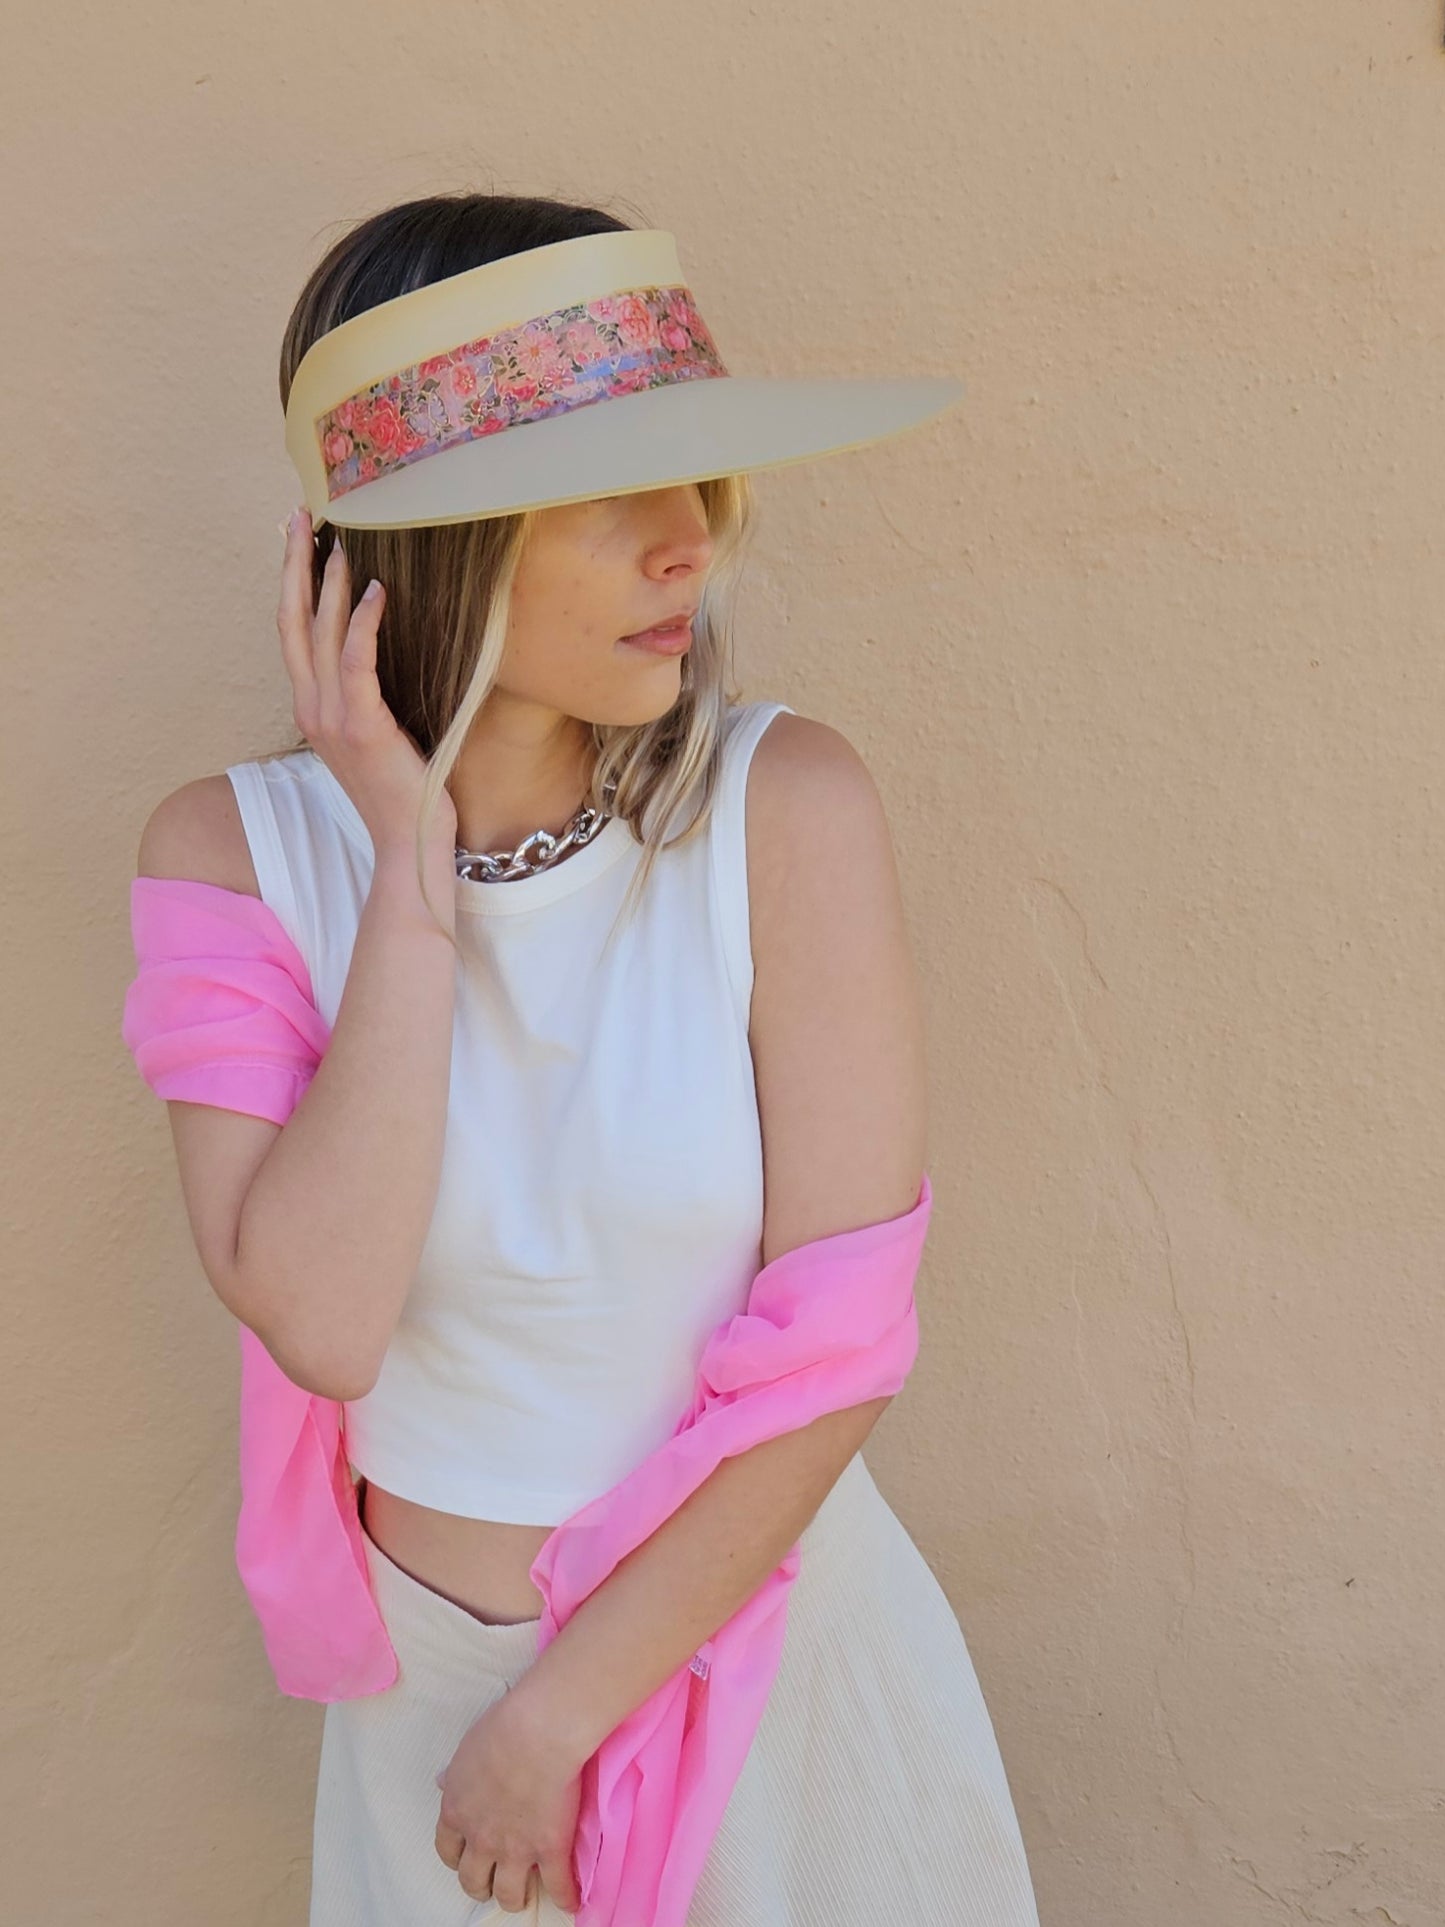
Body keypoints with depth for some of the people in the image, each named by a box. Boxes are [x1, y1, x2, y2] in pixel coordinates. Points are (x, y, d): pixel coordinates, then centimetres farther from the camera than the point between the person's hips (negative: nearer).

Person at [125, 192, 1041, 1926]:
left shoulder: (784, 808, -19)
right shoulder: (232, 849, -13)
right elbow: (320, 1324, -24)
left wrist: (564, 1714, -13)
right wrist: (415, 877, -26)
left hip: (762, 1620, -1)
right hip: (428, 1655, 2)